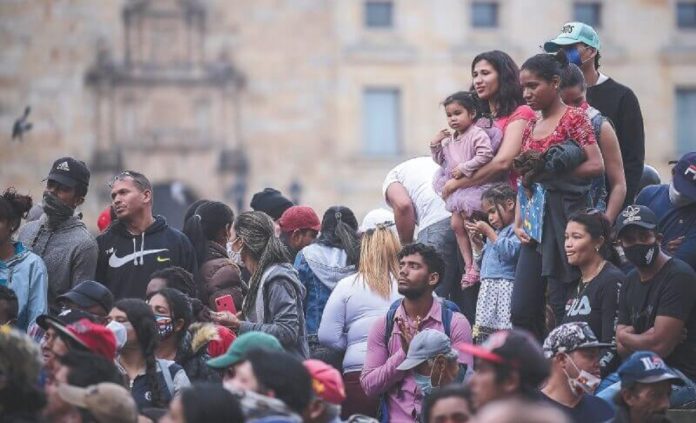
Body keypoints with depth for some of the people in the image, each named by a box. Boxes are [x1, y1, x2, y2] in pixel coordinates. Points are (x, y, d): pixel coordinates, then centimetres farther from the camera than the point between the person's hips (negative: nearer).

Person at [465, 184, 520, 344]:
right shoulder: (497, 232, 23)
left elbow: (510, 252, -21)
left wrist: (488, 232, -11)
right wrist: (477, 243, 13)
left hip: (506, 287, -9)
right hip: (487, 290, 9)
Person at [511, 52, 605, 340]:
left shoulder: (573, 118, -4)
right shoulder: (531, 126, 16)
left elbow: (596, 165, -15)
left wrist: (549, 172, -14)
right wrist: (518, 223, 5)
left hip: (564, 217, -7)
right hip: (536, 221, 7)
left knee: (562, 307, -6)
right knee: (522, 311, 1)